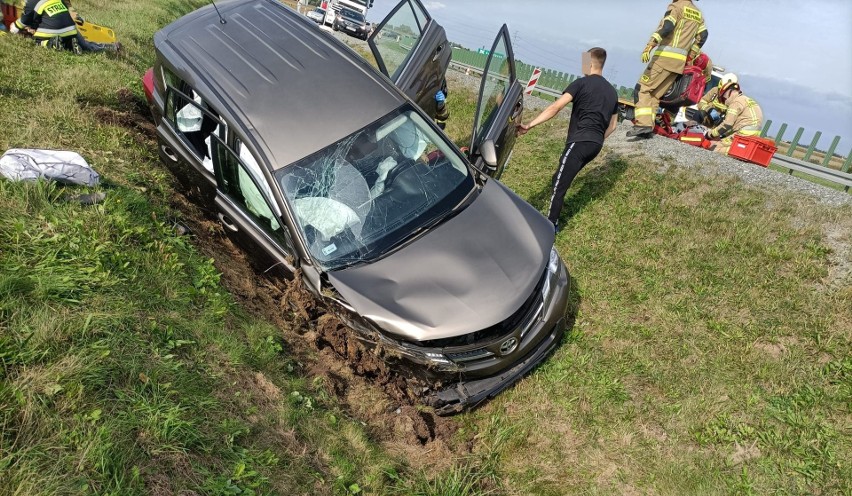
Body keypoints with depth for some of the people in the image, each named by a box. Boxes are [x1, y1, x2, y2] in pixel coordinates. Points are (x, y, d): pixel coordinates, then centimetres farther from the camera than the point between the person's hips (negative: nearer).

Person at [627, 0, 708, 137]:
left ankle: (643, 123, -25)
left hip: (666, 55, -8)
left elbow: (666, 27, -17)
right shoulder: (698, 14, 22)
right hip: (681, 61, 8)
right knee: (656, 94, 10)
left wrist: (649, 46, -26)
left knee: (643, 87, -9)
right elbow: (703, 35, 21)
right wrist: (692, 52, 31)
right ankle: (648, 127, 1)